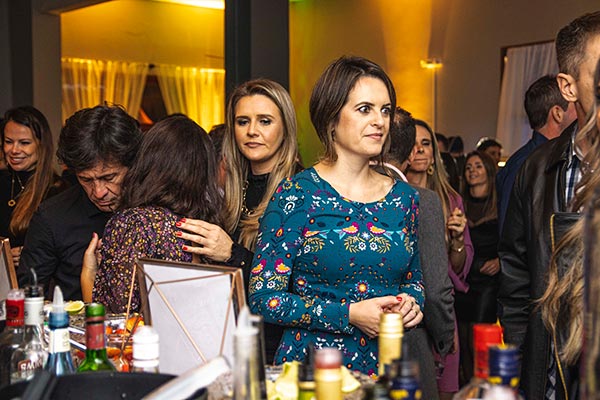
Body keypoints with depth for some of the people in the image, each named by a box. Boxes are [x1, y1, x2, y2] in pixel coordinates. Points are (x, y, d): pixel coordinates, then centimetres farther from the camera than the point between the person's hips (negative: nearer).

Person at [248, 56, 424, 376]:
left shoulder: (404, 197, 5)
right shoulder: (296, 194, -9)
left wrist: (411, 302, -5)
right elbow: (263, 297, -11)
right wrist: (349, 315, -18)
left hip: (386, 364, 4)